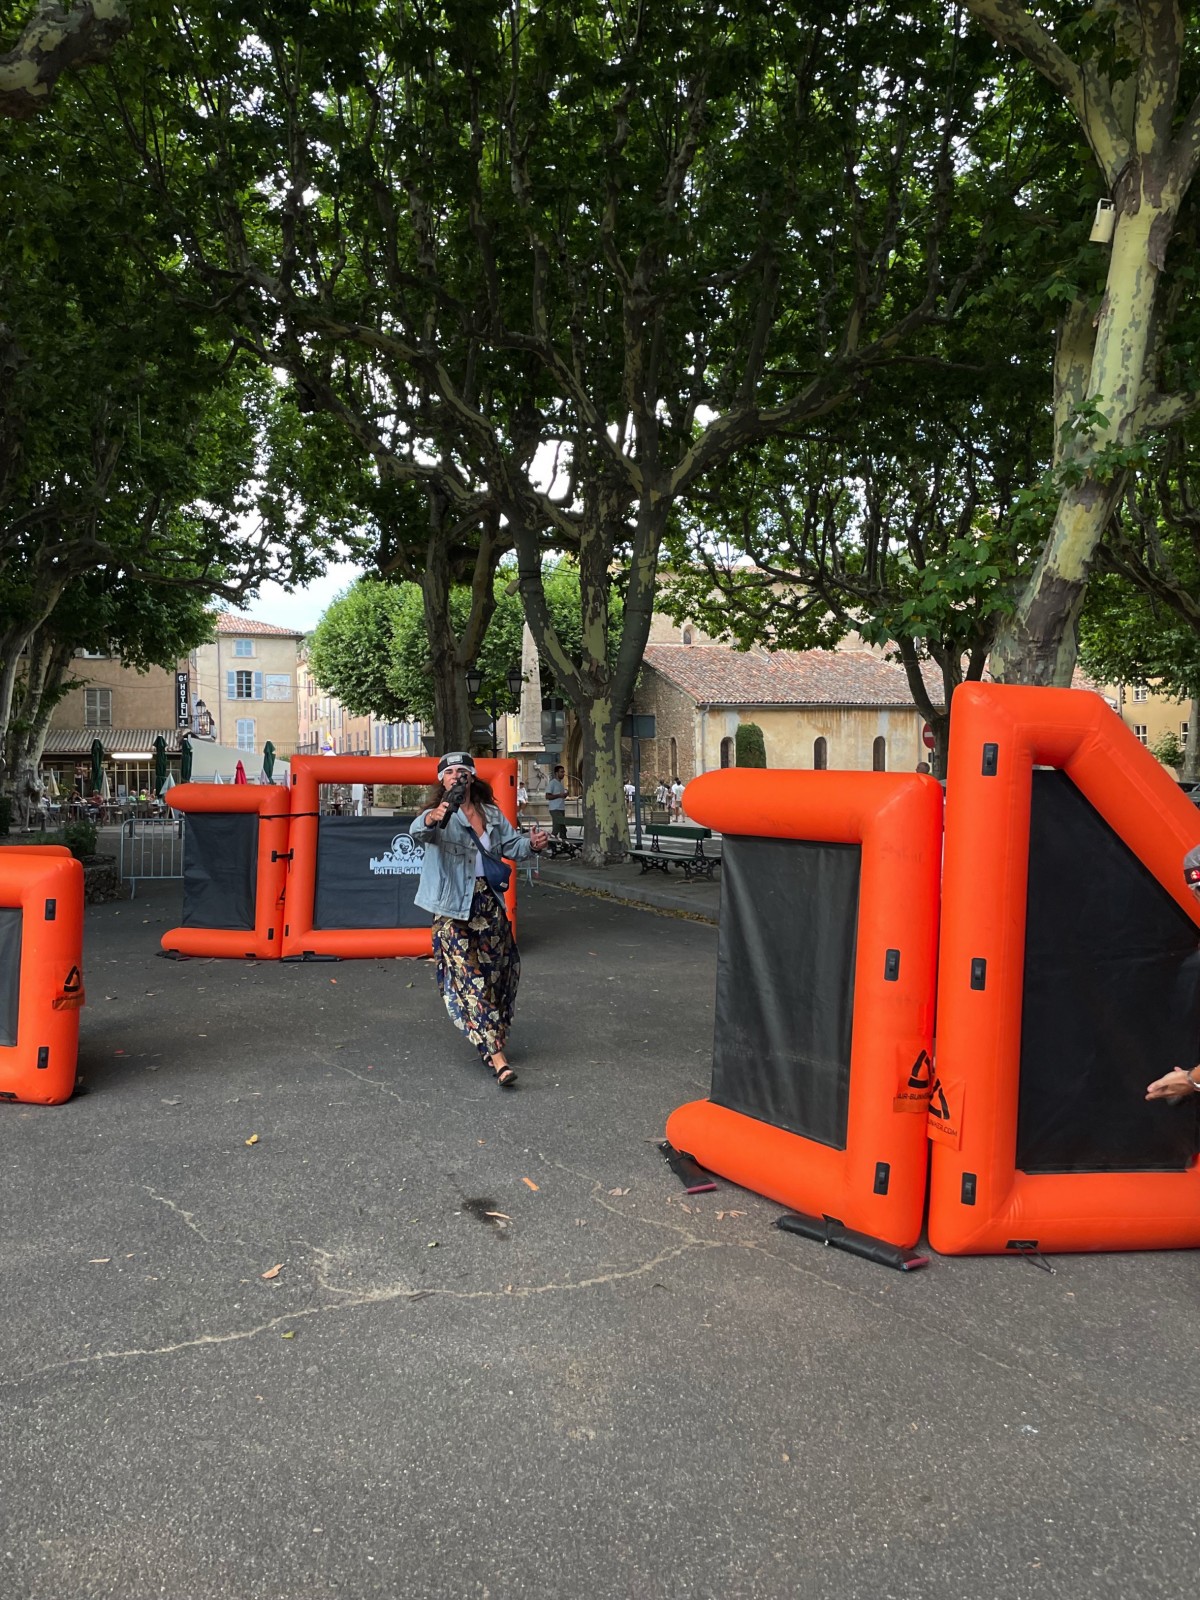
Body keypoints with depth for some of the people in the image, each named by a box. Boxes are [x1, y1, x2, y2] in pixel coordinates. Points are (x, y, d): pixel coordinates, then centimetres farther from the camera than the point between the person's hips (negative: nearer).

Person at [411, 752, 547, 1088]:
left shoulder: (491, 814, 9)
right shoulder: (442, 816, -10)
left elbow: (511, 845, 14)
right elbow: (418, 831, -30)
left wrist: (531, 843, -9)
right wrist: (431, 820, -54)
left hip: (489, 903, 6)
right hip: (455, 909, -6)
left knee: (501, 970, 16)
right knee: (469, 980, -9)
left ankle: (494, 1036, 39)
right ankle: (496, 1057, -11)